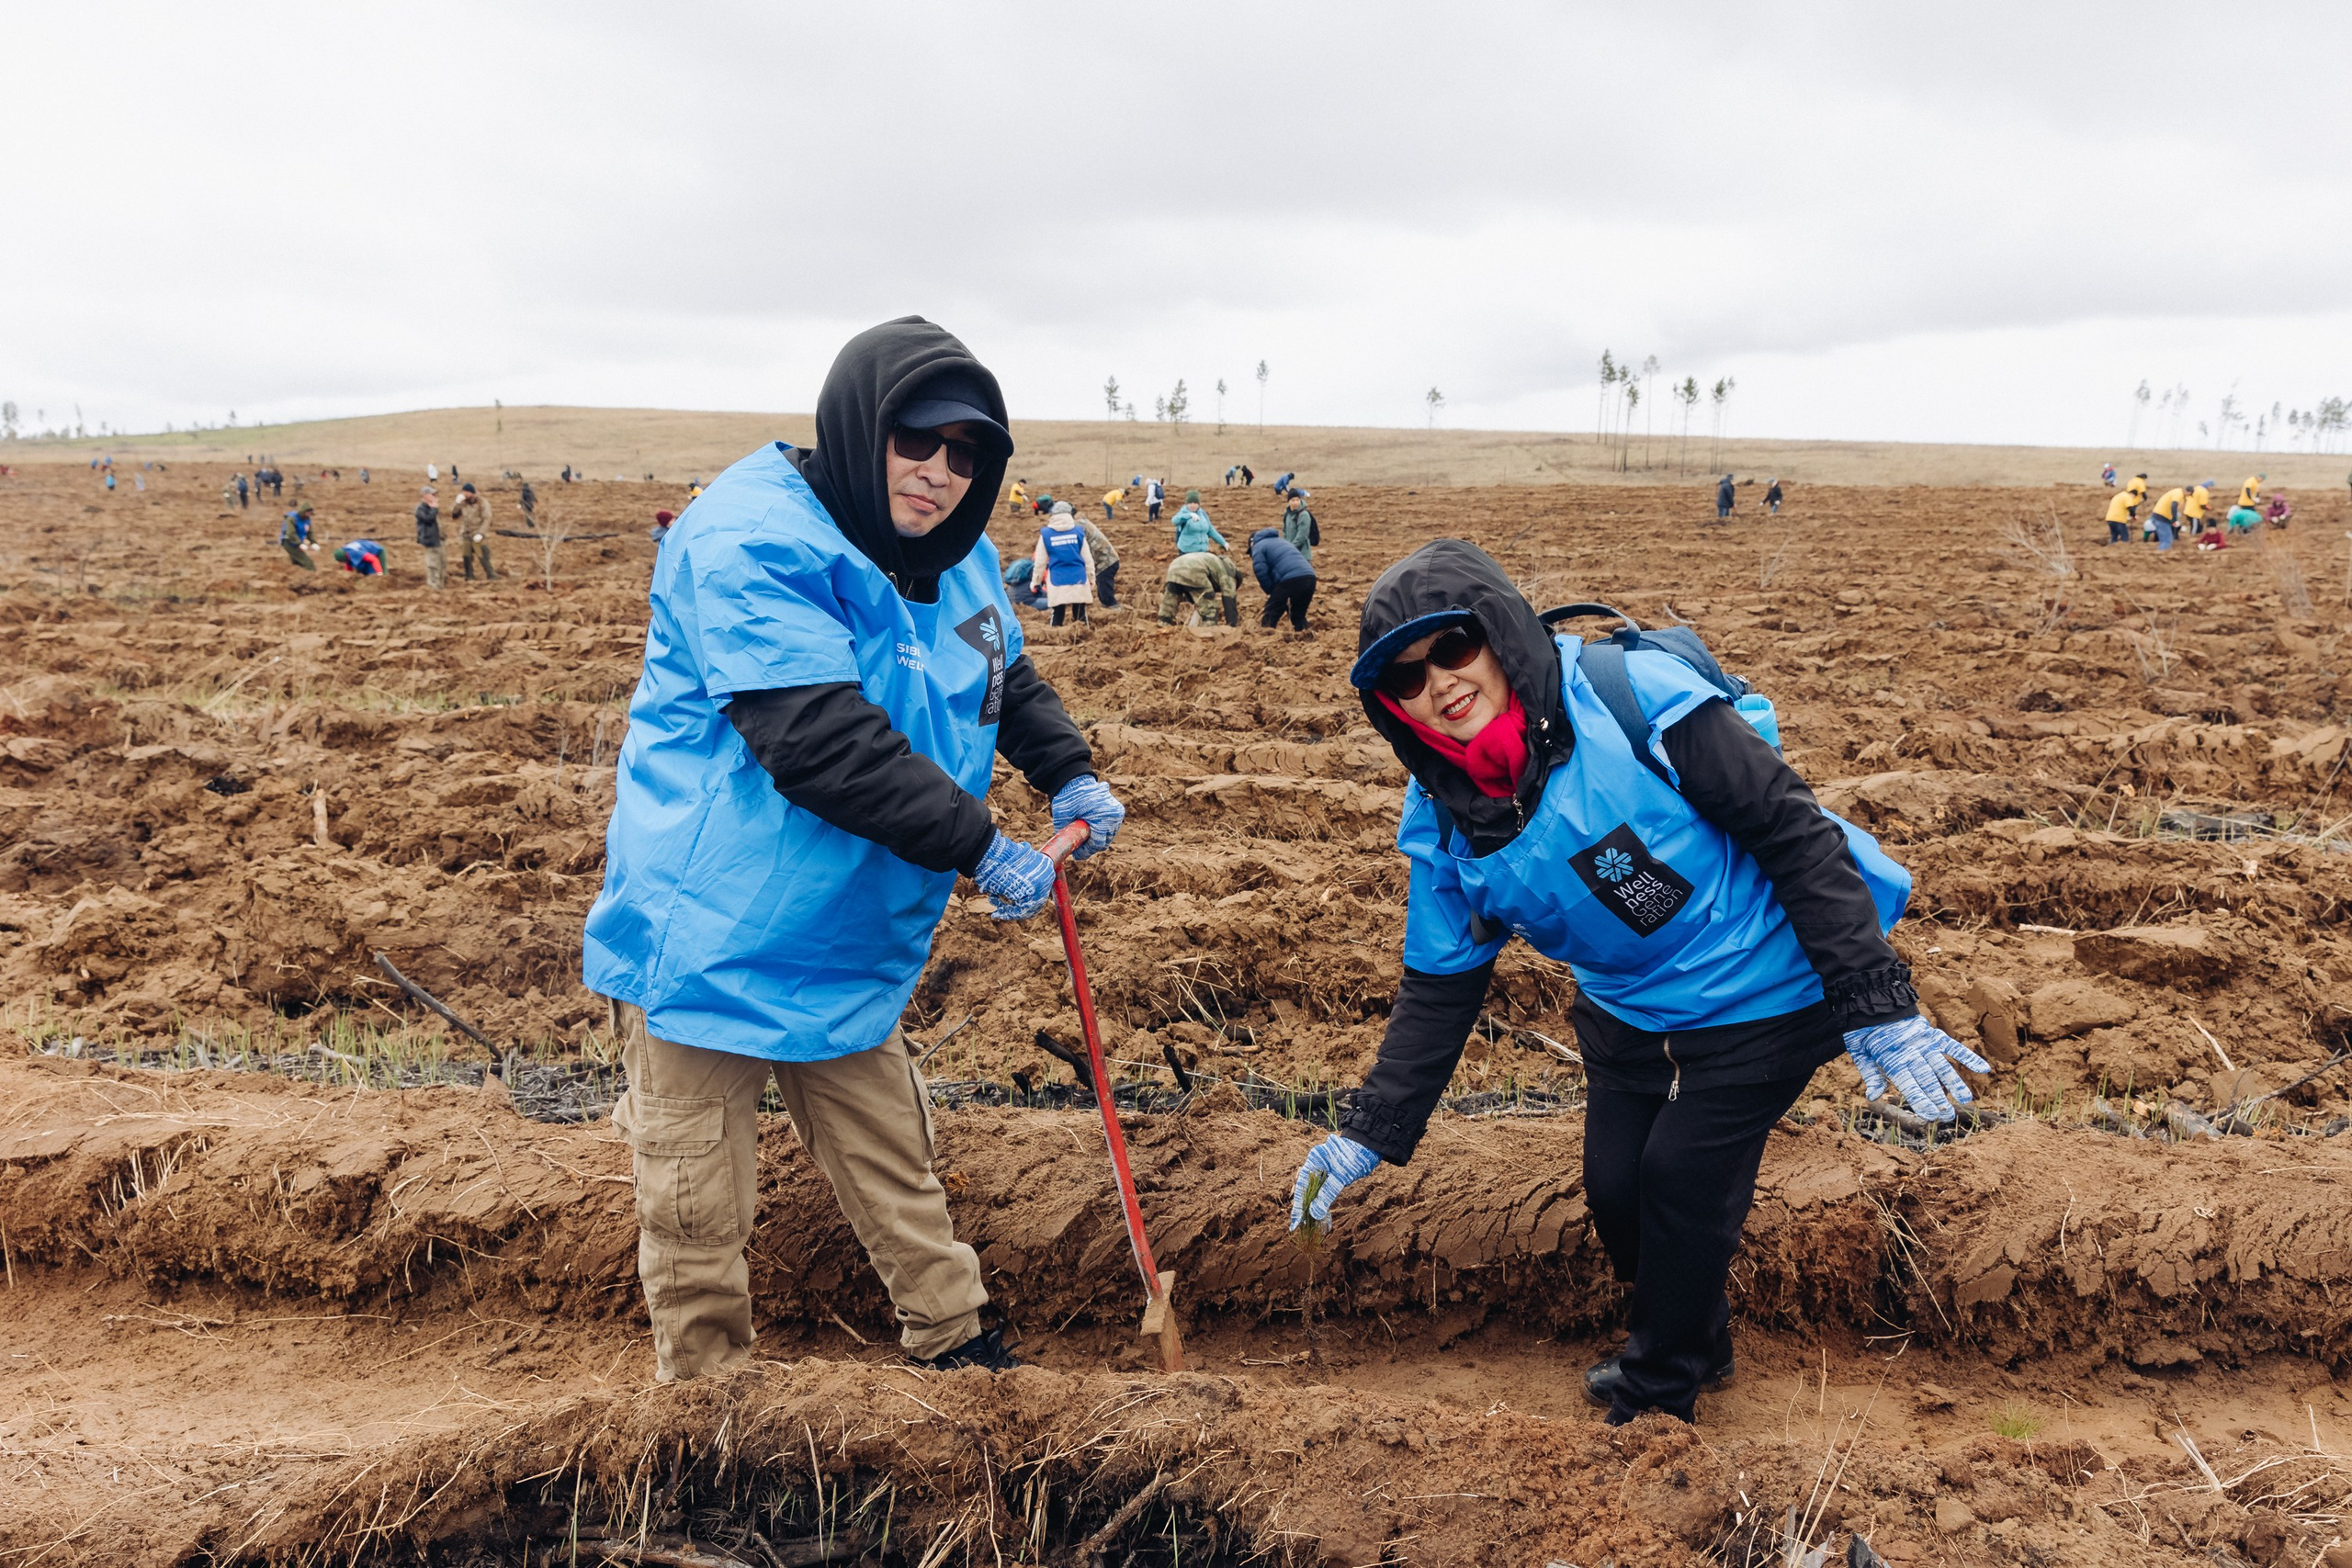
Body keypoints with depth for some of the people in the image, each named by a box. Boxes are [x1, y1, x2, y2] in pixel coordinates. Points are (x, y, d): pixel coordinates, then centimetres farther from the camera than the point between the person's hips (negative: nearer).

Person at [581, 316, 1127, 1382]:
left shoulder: (953, 554, 7)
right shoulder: (750, 543, -22)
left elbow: (1008, 675, 25)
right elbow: (828, 744, -30)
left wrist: (1067, 774, 9)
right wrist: (981, 850, -25)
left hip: (849, 942, 8)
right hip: (712, 934, -7)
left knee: (894, 1165, 21)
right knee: (699, 1210, 7)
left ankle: (957, 1347, 38)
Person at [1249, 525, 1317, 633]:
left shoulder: (1258, 546, 14)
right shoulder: (1282, 541, 38)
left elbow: (1261, 573, -1)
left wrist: (1271, 592, 11)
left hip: (1290, 580, -7)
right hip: (1310, 577, 7)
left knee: (1271, 612, 3)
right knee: (1299, 614, 22)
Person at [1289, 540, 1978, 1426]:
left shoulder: (1634, 698, -28)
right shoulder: (1442, 818, -10)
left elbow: (1794, 831, -21)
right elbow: (1440, 987, 0)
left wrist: (1876, 1005, -22)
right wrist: (1371, 1133, -3)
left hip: (1764, 987, -5)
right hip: (1627, 1010, 5)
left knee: (1681, 1179, -2)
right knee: (1616, 1187, 8)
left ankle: (1659, 1389, 26)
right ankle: (1696, 1343, 41)